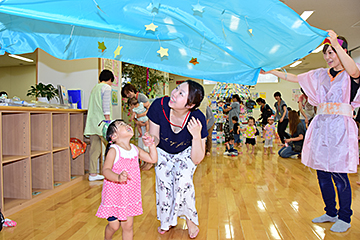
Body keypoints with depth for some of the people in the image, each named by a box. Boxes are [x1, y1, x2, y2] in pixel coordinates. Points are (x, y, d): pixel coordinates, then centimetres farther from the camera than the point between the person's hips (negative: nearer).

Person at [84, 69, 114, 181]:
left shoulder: (95, 88, 22)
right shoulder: (106, 87, -3)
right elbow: (106, 106, -13)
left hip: (92, 122, 8)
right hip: (101, 122, -8)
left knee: (94, 149, 8)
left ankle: (92, 173, 11)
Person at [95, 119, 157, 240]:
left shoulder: (135, 149, 3)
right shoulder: (113, 151, -16)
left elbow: (153, 159, 11)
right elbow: (106, 170, -29)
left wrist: (152, 145, -2)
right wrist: (118, 177, -47)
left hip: (130, 194, 5)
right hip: (114, 194, -5)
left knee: (128, 225, 11)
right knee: (114, 225, 7)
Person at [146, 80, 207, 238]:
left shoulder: (198, 119, -36)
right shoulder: (159, 106, -33)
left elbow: (197, 159, -29)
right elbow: (156, 139, -17)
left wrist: (197, 136, -45)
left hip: (186, 152, -2)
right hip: (163, 152, 2)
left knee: (183, 180, -23)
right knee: (164, 183, -12)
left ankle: (190, 219, 8)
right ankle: (167, 220, 19)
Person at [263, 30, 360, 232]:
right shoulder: (322, 74, 17)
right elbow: (294, 78, 21)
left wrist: (335, 43, -28)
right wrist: (271, 71, 18)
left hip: (340, 127, -6)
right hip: (321, 125, 6)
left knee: (339, 174, -4)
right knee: (322, 172, 8)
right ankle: (331, 212, 24)